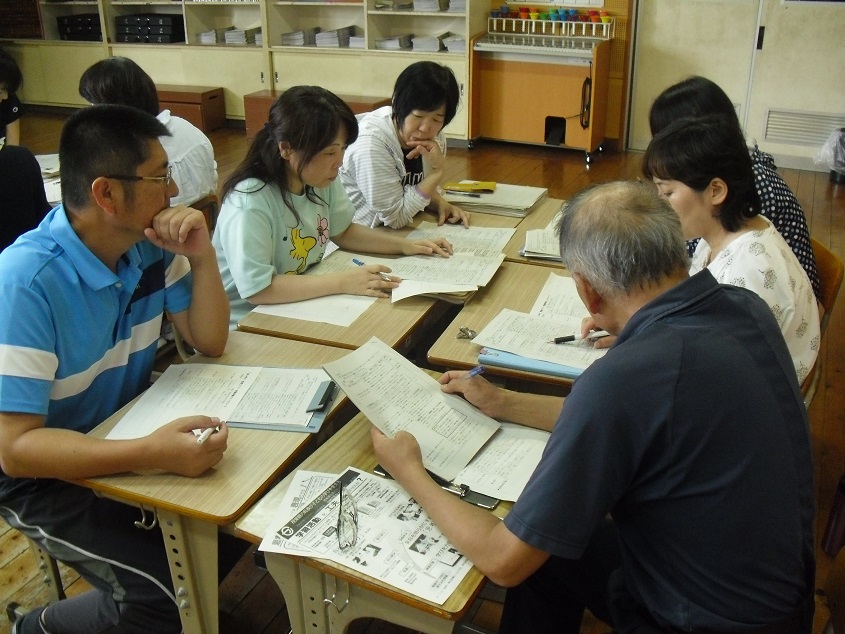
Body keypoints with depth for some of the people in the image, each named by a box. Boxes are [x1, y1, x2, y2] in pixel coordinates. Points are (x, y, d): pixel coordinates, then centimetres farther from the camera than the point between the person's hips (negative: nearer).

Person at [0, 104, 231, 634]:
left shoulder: (150, 246, -9)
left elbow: (209, 342, 0)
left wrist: (202, 256, -17)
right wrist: (151, 453, -44)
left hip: (128, 428, 7)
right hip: (46, 470, -6)